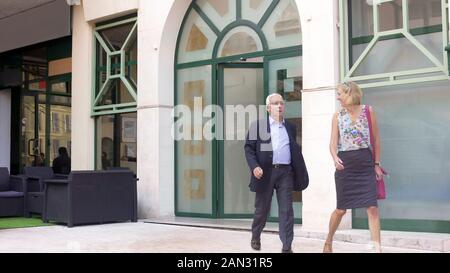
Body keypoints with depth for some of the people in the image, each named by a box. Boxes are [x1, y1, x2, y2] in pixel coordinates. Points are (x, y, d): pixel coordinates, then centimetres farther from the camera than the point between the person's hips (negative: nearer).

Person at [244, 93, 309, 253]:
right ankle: (255, 237, 34)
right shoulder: (257, 125, 6)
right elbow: (249, 148, 0)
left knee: (286, 210, -3)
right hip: (265, 172, -2)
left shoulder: (290, 128, 16)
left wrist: (300, 174, 10)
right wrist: (254, 166, -15)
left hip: (285, 172, 2)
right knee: (262, 208, 10)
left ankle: (287, 247, 0)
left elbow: (295, 151, 17)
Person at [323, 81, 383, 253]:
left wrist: (376, 164, 5)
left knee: (372, 207, -9)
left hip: (365, 164, -1)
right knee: (341, 209, 8)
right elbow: (333, 143, 0)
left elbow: (376, 139, 7)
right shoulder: (337, 116, 5)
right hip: (345, 165, 1)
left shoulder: (368, 111, 1)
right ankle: (328, 242, 29)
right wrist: (335, 158, -21)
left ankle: (377, 248, -5)